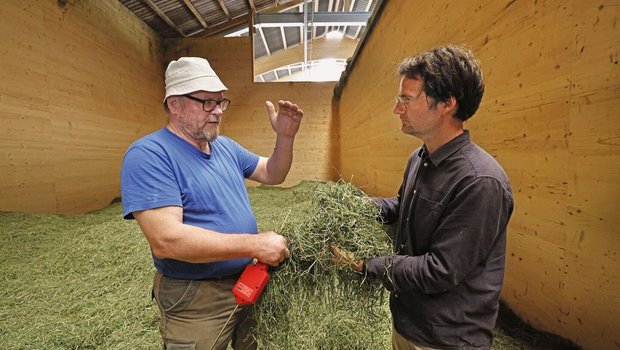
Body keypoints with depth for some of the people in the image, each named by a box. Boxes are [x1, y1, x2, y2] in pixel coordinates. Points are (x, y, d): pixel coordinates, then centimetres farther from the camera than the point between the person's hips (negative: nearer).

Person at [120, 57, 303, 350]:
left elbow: (272, 174, 11)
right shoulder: (149, 155, -21)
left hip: (248, 282, 8)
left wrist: (285, 138, -8)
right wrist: (255, 244, -30)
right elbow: (166, 240, -30)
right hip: (195, 300, -7)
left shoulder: (226, 146, 4)